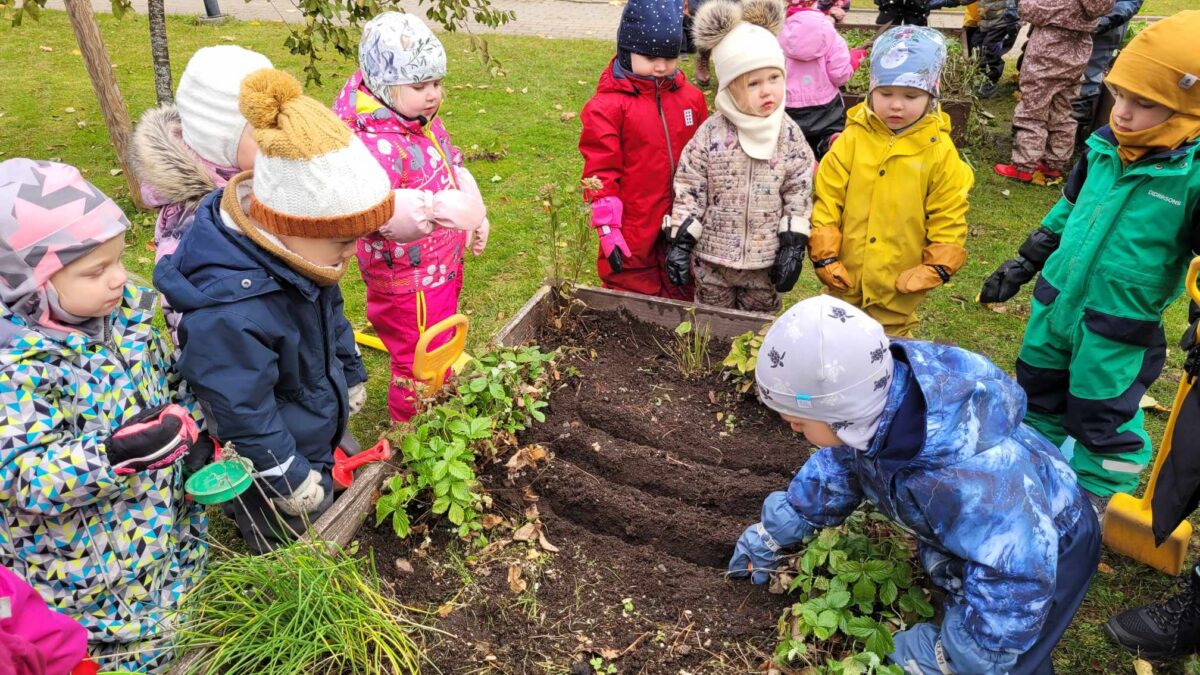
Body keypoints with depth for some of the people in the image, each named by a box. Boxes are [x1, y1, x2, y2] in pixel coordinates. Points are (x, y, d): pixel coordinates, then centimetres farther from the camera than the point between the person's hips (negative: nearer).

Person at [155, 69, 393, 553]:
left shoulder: (291, 254, -11)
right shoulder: (231, 313, -40)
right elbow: (241, 413, -31)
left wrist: (350, 378, 20)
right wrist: (290, 479, -20)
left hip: (321, 435, 8)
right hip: (275, 468, -8)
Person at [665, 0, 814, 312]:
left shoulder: (790, 135, -7)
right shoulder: (710, 134, -12)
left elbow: (799, 193, -2)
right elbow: (689, 190, -8)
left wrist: (793, 244, -5)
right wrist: (680, 241, -10)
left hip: (766, 259, 1)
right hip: (713, 256, -1)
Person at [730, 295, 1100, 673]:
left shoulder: (964, 476, -49)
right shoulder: (875, 407, -24)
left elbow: (1013, 587, -39)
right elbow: (838, 466, -3)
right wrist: (772, 535, 5)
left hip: (1048, 548, -6)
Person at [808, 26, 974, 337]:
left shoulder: (939, 150, -8)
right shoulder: (852, 138, -8)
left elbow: (949, 216, -3)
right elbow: (826, 199, -6)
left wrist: (935, 268, -7)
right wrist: (824, 255, -9)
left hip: (901, 284, -1)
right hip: (846, 277, 2)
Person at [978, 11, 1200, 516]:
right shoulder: (1105, 146, -3)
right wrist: (1025, 263, 15)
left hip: (1118, 327, -6)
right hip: (1054, 301, 6)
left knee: (1101, 420, 9)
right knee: (1038, 390, 22)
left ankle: (1098, 500, 34)